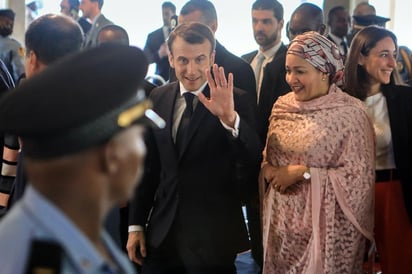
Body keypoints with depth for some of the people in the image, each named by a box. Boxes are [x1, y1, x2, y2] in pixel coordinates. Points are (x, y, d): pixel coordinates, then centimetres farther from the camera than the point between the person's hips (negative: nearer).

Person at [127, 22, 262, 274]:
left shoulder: (238, 101, -11)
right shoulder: (158, 98, 3)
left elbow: (253, 165, -22)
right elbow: (149, 166, 9)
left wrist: (230, 118, -36)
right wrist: (136, 225, 9)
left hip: (213, 238, -4)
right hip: (161, 233, 4)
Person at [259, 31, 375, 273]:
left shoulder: (350, 113, -13)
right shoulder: (282, 105, 4)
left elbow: (358, 177, -16)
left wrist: (303, 173, -20)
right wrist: (268, 170, -8)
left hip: (324, 224, -5)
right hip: (282, 220, 5)